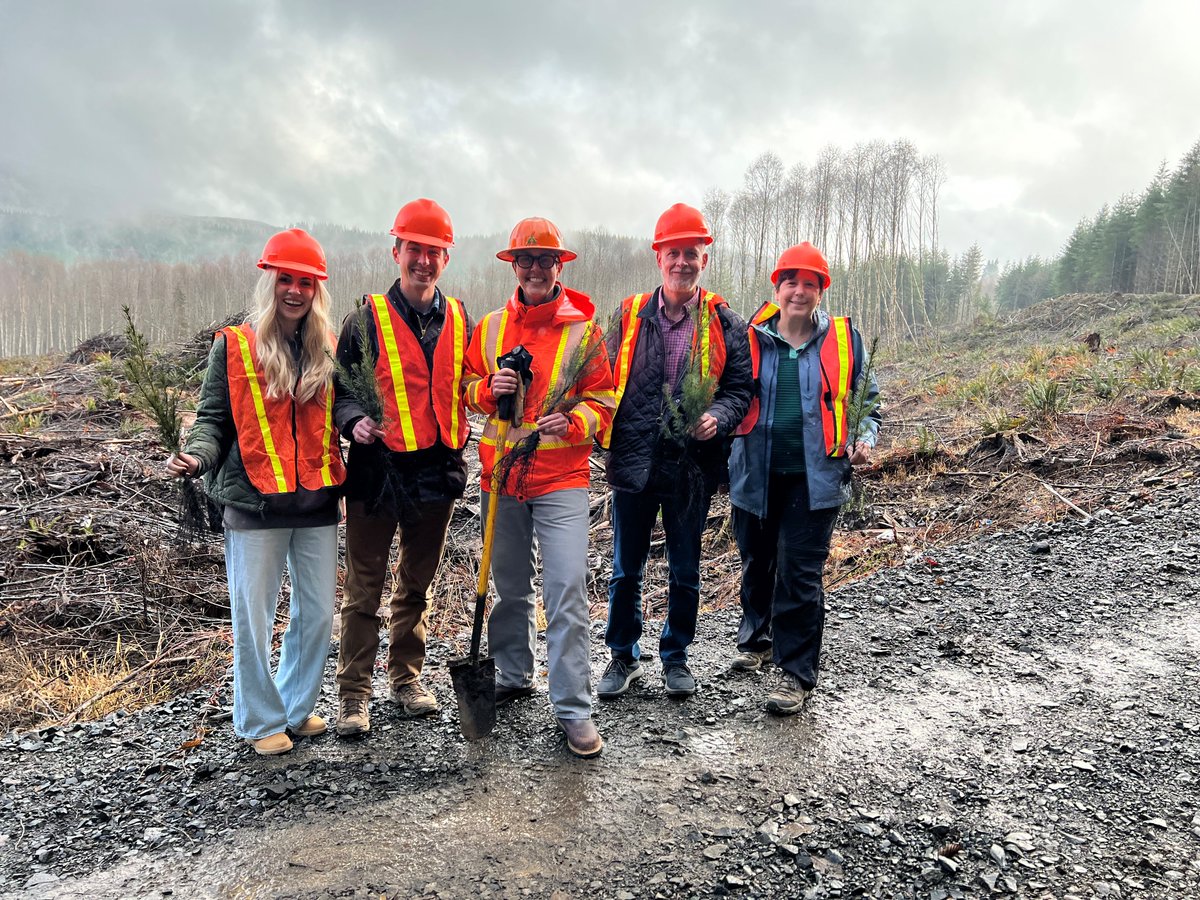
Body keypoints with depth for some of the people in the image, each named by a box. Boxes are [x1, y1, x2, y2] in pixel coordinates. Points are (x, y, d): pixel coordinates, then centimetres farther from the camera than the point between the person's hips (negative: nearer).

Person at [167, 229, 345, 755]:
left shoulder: (326, 350, 8)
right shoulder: (234, 346, -2)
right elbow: (213, 418, 0)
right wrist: (198, 456, -19)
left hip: (317, 504, 4)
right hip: (255, 505, -4)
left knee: (318, 612, 11)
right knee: (253, 618, 3)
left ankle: (297, 707, 31)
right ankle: (260, 721, 22)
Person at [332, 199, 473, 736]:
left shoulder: (460, 321, 8)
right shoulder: (367, 320, -2)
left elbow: (467, 389, 15)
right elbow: (342, 387, 1)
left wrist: (458, 452, -2)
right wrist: (355, 421, -18)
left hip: (437, 471, 3)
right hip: (377, 470, -3)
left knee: (417, 584, 16)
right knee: (364, 588, 4)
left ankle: (406, 677, 32)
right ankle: (353, 693, 17)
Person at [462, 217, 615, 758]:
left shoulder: (582, 330, 0)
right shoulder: (490, 327, 8)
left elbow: (602, 399, 0)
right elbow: (467, 386, 14)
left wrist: (573, 422, -20)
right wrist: (490, 388, -8)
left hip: (560, 478, -3)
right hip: (501, 475, 4)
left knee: (567, 590, -8)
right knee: (509, 586, 16)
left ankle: (573, 709, 3)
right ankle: (513, 676, 36)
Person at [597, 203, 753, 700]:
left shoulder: (725, 324, 1)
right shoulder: (629, 316, 4)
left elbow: (741, 388, 2)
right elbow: (606, 382, 9)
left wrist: (717, 417, -17)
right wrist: (604, 435, -2)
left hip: (692, 466, -1)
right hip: (633, 462, 1)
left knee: (685, 571, 13)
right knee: (625, 570, 11)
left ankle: (675, 657, 32)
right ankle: (624, 657, 29)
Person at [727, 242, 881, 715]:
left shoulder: (844, 340, 3)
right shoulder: (750, 339, 2)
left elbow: (867, 401, 12)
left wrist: (864, 440, -5)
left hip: (814, 478, -2)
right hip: (757, 476, 2)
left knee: (800, 574, -3)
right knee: (756, 564, 18)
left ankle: (797, 673, 10)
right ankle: (756, 638, 43)